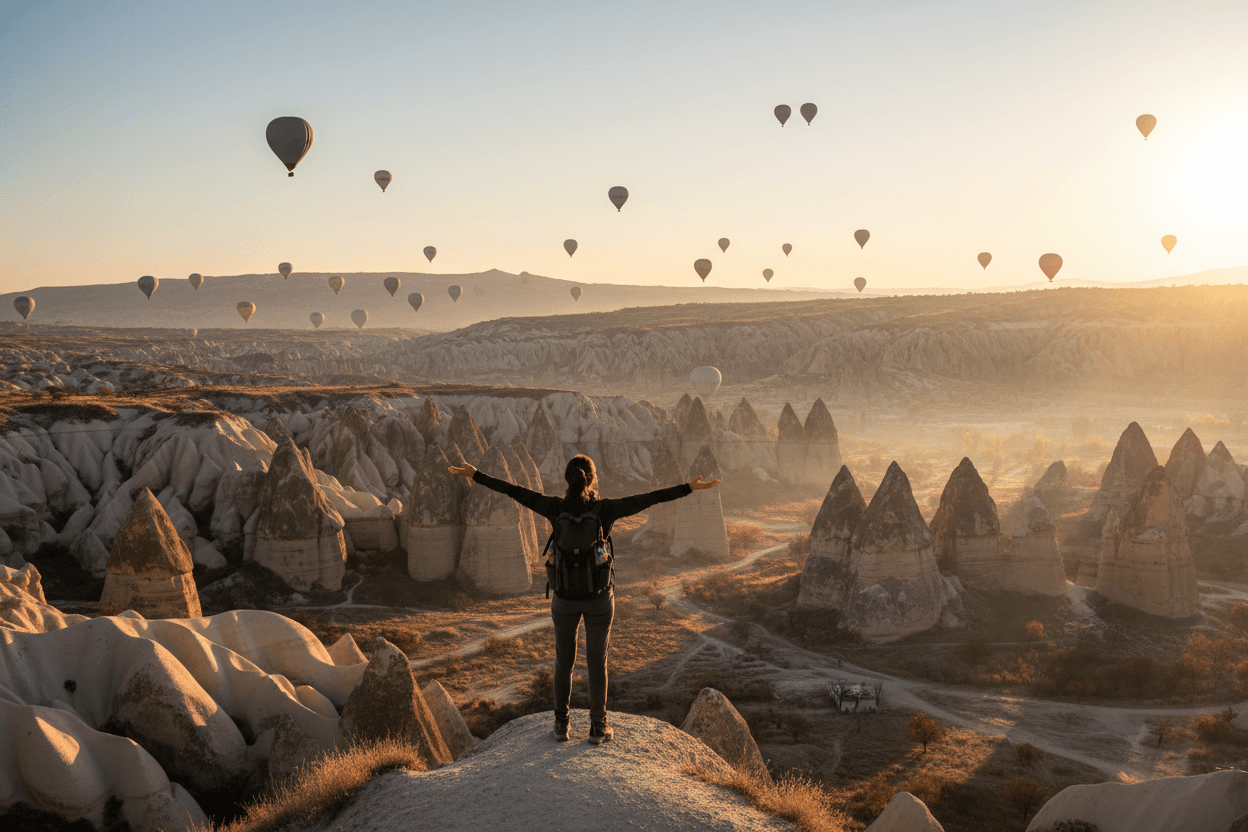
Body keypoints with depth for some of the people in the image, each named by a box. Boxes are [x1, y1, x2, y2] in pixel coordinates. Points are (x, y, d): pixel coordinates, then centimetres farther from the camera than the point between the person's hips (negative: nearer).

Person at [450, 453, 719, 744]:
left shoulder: (556, 508, -13)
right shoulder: (605, 509, -17)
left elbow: (514, 491, -6)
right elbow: (649, 499, -15)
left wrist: (475, 475, 2)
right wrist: (690, 488, -10)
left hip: (565, 595, 1)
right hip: (598, 596, -1)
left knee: (564, 660, 18)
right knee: (597, 662, 13)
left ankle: (561, 725, 24)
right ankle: (598, 728, 19)